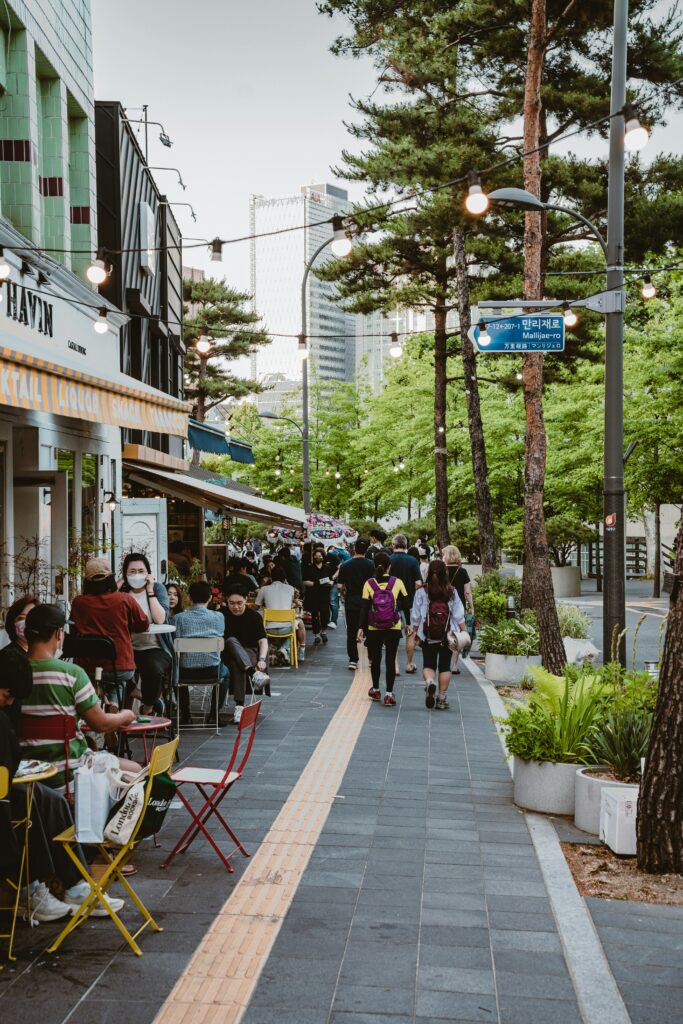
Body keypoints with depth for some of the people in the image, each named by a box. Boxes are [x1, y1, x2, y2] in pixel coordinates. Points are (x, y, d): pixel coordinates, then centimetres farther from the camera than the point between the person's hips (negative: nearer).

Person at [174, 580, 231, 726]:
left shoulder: (179, 618, -6)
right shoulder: (218, 617, -2)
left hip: (186, 672, 0)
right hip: (212, 670, 0)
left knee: (175, 670, 36)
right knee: (225, 671, 35)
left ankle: (185, 716, 32)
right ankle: (214, 715, 27)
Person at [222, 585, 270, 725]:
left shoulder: (254, 616, -1)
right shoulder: (222, 615, 4)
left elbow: (263, 640, -12)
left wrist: (262, 659, -30)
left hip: (249, 653, -1)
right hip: (228, 654, 1)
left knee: (236, 663, -38)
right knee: (231, 641, -34)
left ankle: (239, 706, -44)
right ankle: (254, 674, -54)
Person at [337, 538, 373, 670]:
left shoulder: (345, 566, -3)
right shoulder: (370, 565, -7)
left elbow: (340, 586, -3)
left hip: (351, 603, 1)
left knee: (351, 632, 6)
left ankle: (353, 660, 4)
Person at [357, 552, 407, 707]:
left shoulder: (369, 584, -4)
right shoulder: (397, 582, -4)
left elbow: (364, 608, -6)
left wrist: (361, 627, -3)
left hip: (374, 629, 1)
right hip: (394, 629, -1)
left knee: (375, 659, 16)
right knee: (390, 660, 3)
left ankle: (375, 690, 29)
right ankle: (389, 694, 0)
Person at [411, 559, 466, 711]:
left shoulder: (422, 592, -6)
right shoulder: (452, 592, -4)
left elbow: (416, 616, 0)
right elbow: (459, 616, -1)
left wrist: (415, 632, 12)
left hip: (428, 637, -1)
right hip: (448, 636, 1)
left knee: (428, 664, 10)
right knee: (445, 666, 11)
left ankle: (429, 682, -22)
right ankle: (442, 698, 13)